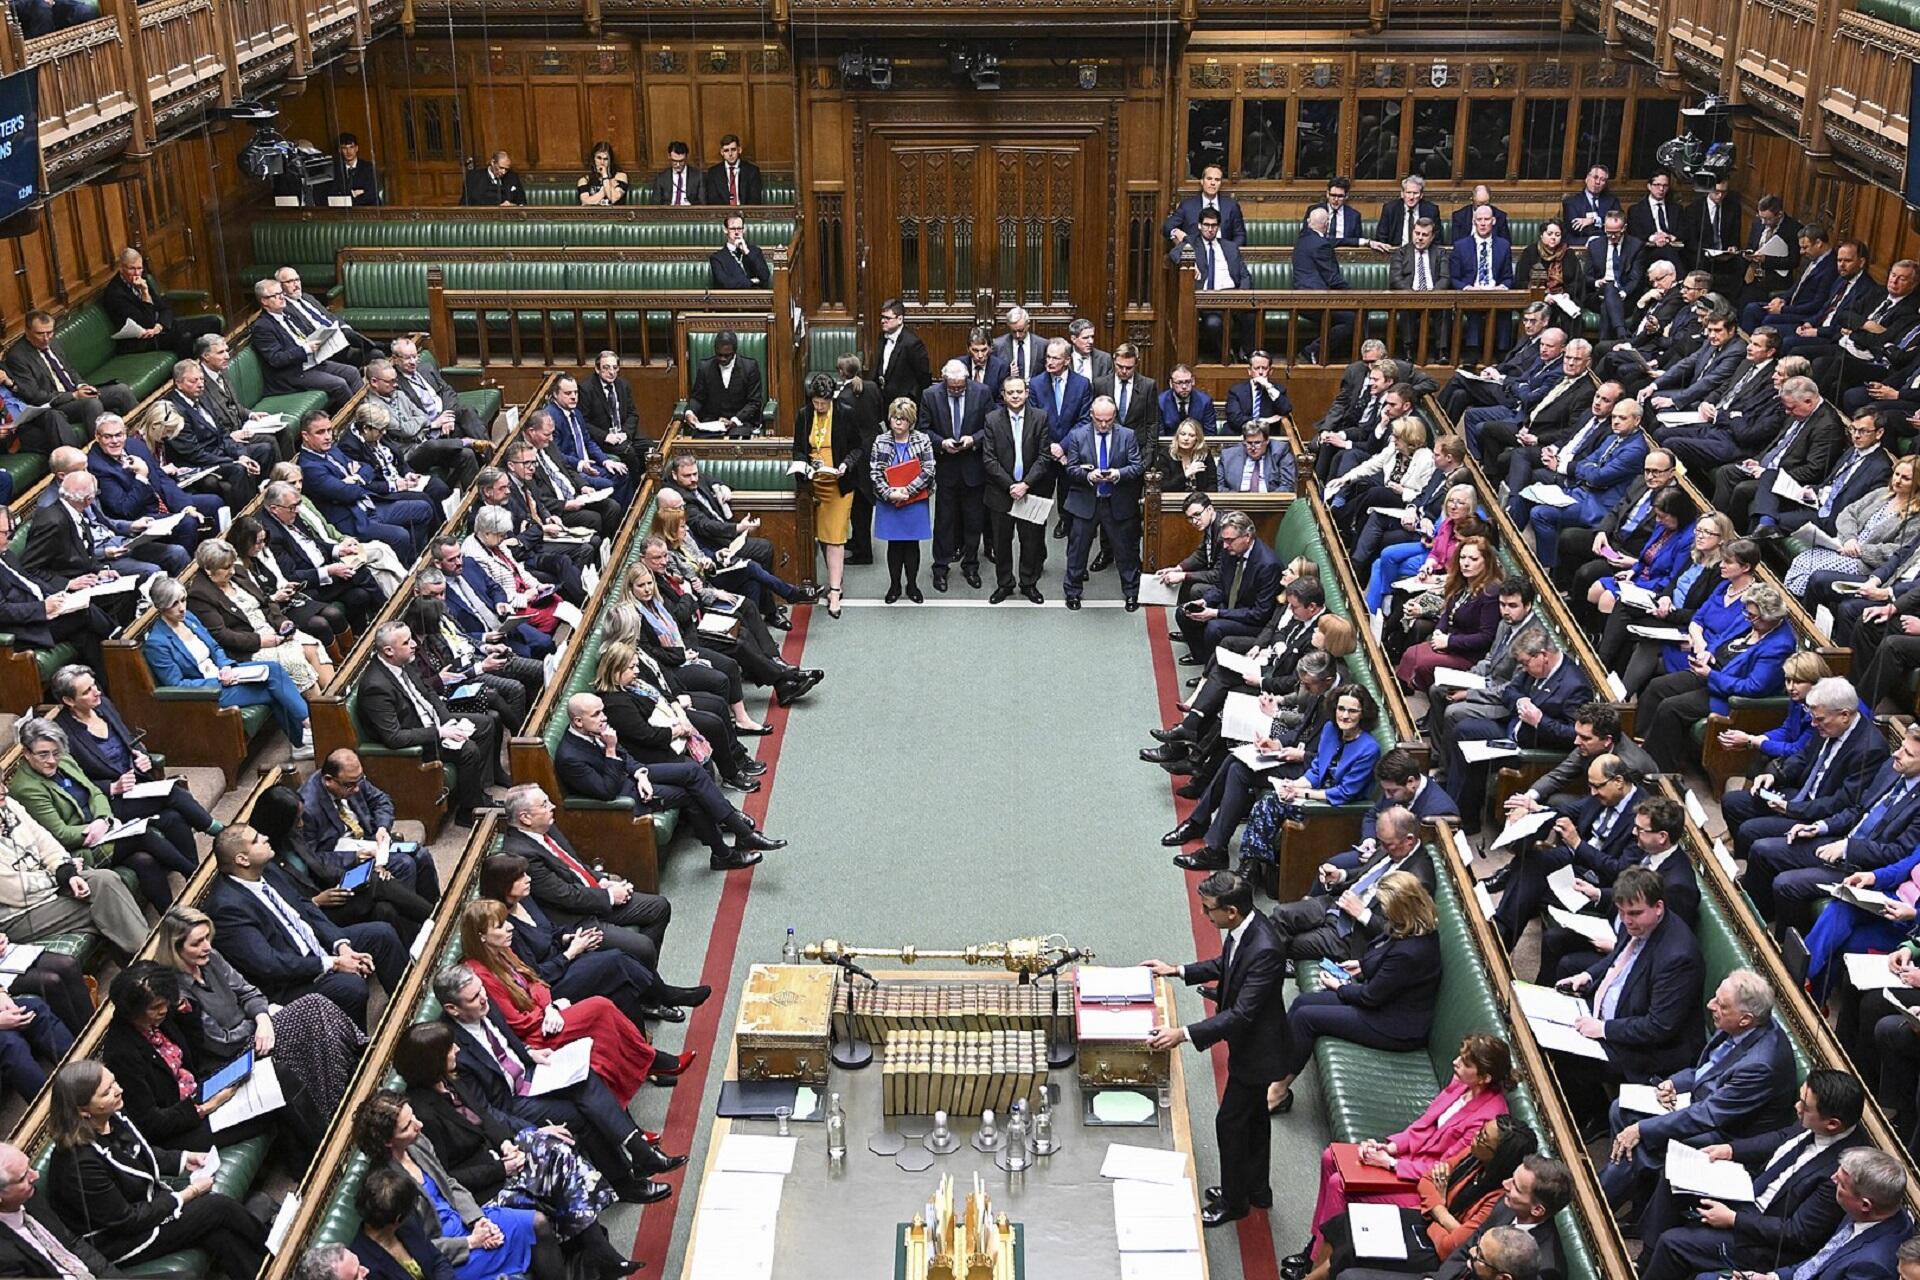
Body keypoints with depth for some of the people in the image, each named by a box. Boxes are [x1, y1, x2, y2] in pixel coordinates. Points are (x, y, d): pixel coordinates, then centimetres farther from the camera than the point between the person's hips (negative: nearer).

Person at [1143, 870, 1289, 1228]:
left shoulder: (1264, 950, -36)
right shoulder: (1242, 930, -9)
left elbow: (1242, 1013, -35)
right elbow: (1225, 965, 13)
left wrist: (1184, 1034, -36)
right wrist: (1178, 971, 8)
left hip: (1257, 1050, -9)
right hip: (1248, 1042, 9)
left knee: (1230, 1122, 6)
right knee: (1253, 1117, 24)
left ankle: (1233, 1202, 26)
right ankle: (1256, 1190, 42)